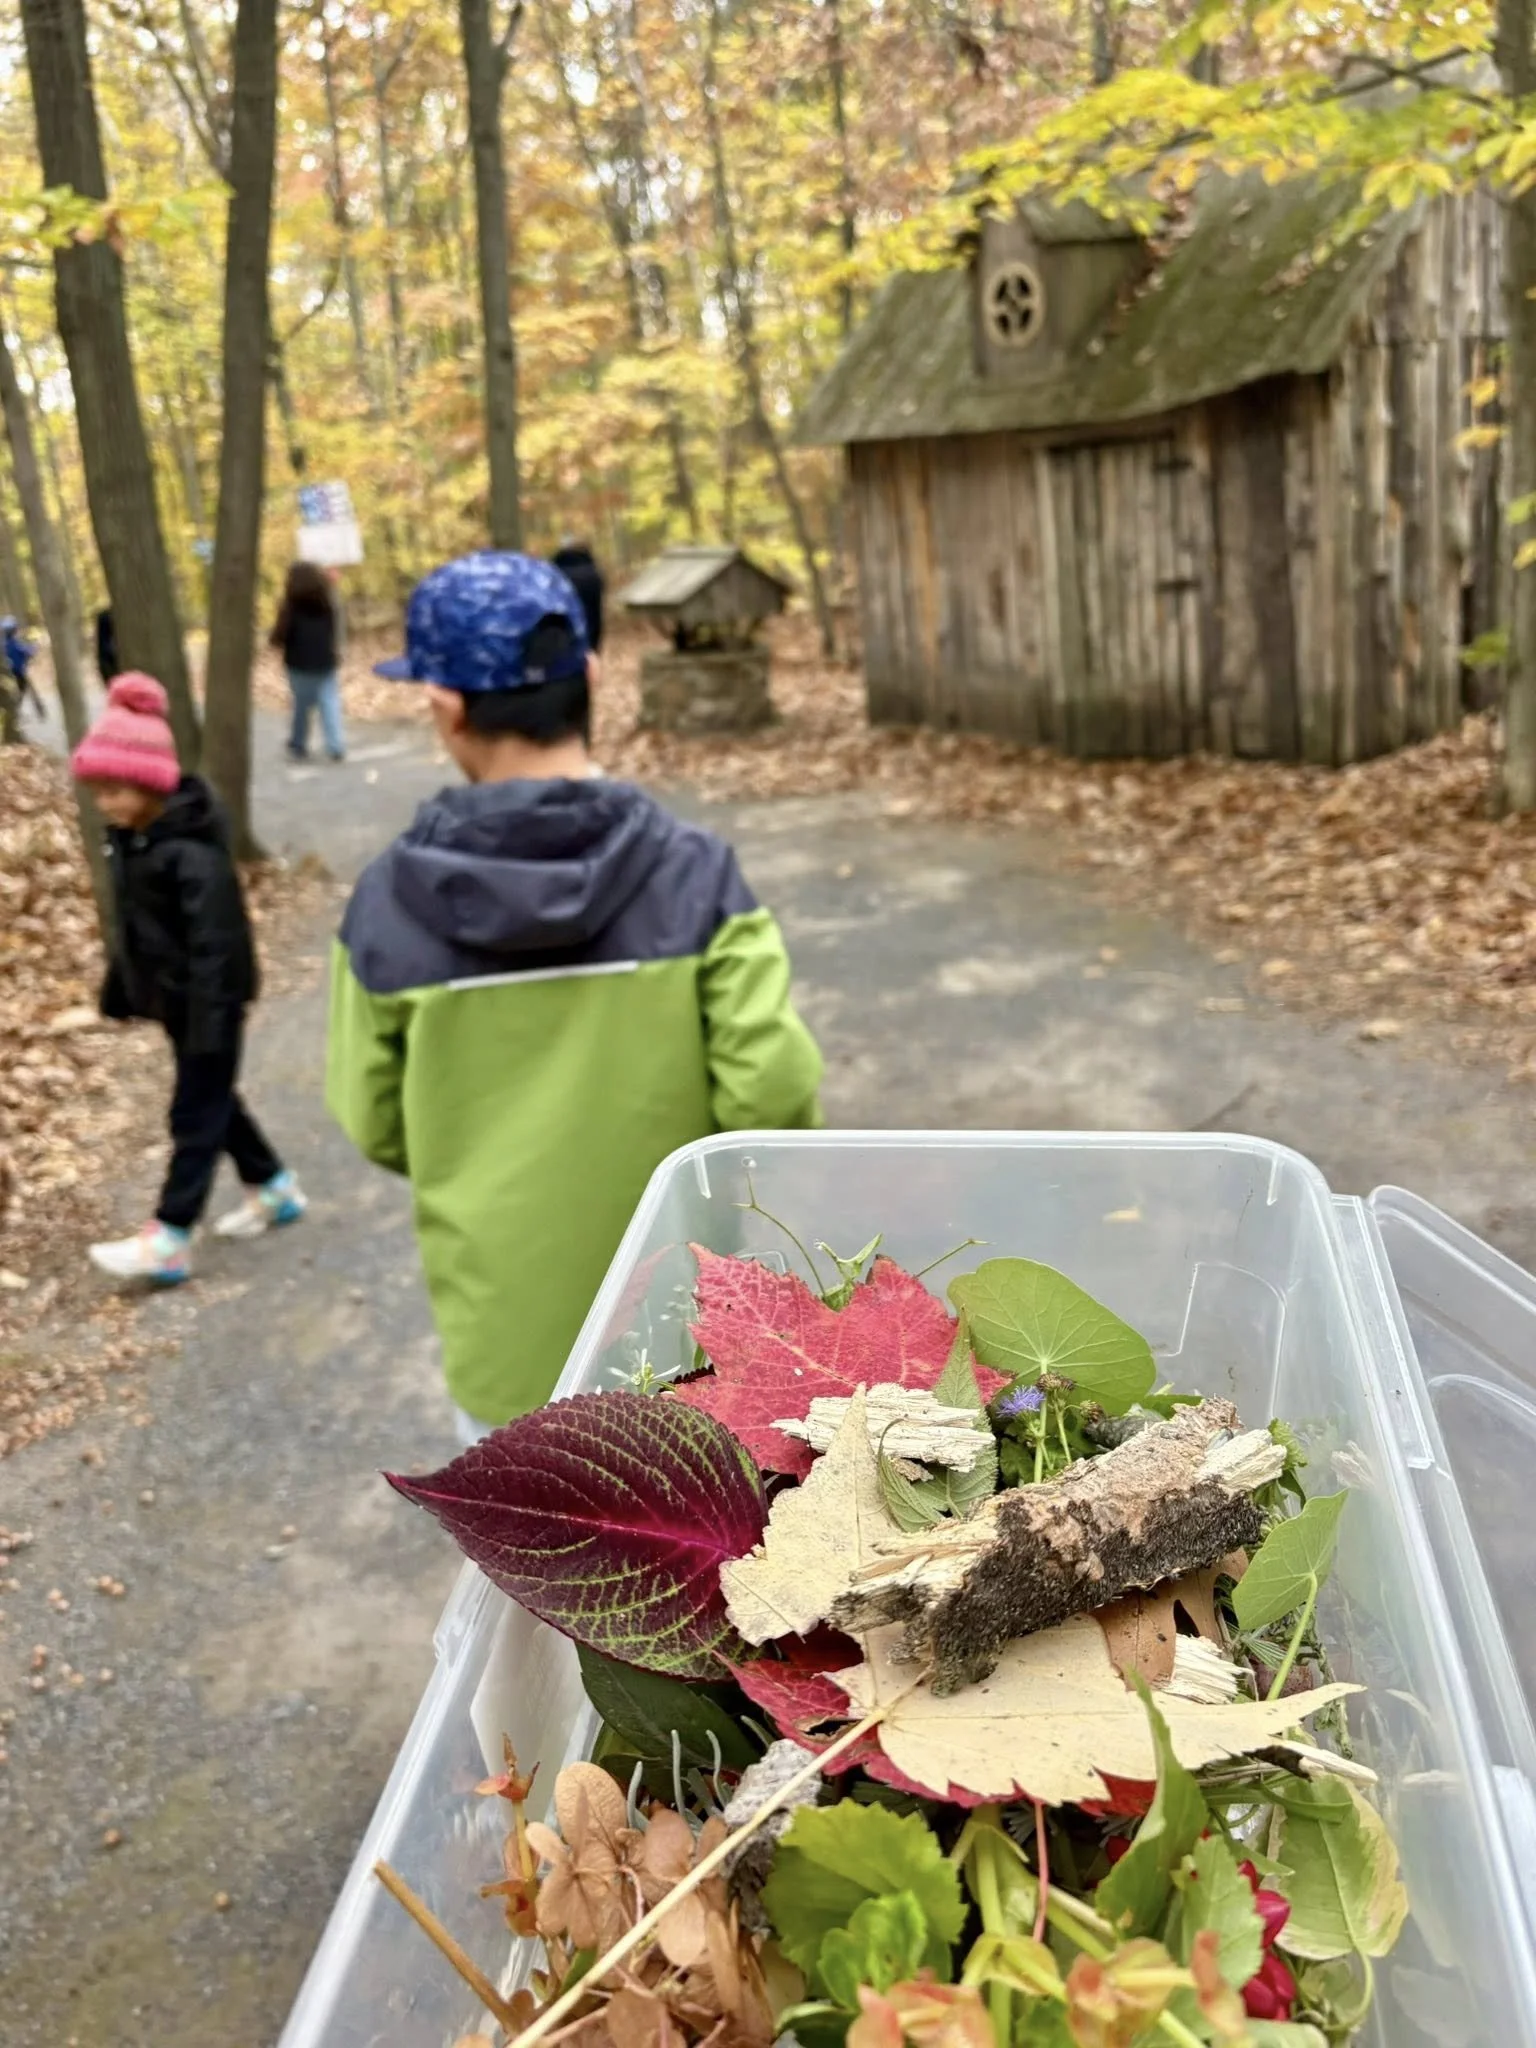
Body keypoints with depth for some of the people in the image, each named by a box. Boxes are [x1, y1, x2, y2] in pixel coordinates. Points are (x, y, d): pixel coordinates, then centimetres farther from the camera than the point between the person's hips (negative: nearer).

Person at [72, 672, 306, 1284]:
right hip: (172, 997, 9)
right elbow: (130, 923, 13)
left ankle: (168, 1241, 8)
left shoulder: (193, 849, -25)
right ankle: (273, 1188, 35)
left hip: (209, 1001, -9)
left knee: (196, 1115, 1)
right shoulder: (128, 836, 2)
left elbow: (214, 942, -26)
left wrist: (209, 1021, -26)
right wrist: (119, 992, 17)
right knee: (212, 1100, 19)